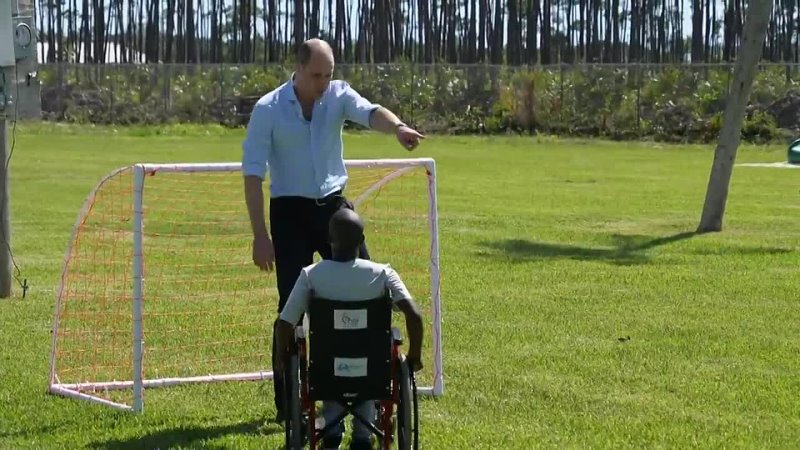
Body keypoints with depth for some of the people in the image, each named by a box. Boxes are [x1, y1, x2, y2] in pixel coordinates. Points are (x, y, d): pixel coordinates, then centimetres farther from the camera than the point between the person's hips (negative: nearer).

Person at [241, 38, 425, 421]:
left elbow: (369, 112, -21)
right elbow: (252, 173, -9)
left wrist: (397, 127, -46)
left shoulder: (338, 95, 0)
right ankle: (288, 403, 7)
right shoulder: (268, 110, -8)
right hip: (290, 212, -3)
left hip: (333, 206, 3)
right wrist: (260, 235, -14)